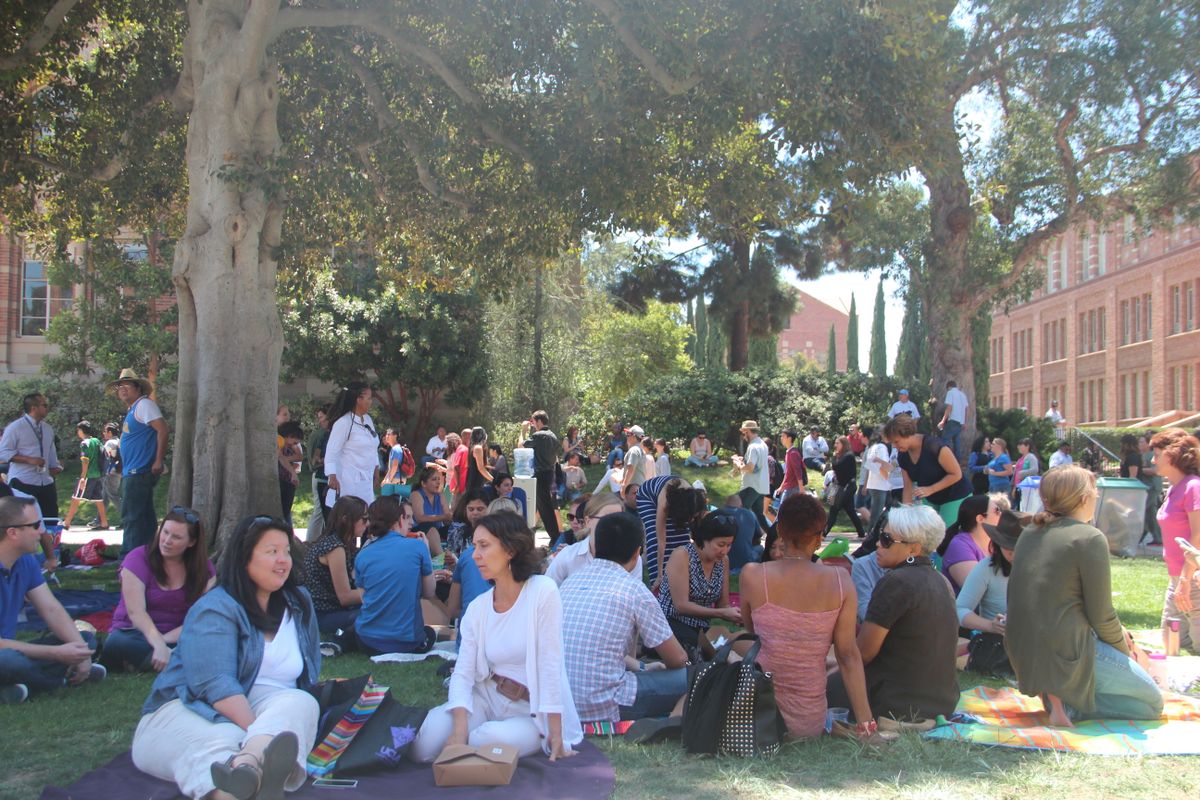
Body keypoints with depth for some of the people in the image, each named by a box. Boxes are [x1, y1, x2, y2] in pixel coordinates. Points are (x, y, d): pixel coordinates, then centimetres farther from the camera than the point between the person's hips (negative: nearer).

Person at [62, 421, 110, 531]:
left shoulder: (85, 443, -9)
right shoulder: (97, 441, 13)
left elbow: (85, 461, -16)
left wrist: (83, 477, -20)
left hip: (89, 475, -7)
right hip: (99, 474, 7)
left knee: (76, 498, -1)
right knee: (98, 499, 8)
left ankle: (66, 523, 1)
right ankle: (104, 523, 5)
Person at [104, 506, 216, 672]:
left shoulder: (203, 568, 1)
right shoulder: (138, 559, -8)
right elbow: (136, 612, -20)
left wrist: (165, 640, -24)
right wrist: (159, 646, -36)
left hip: (178, 638, 2)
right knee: (116, 644, -39)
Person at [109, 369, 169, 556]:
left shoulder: (144, 404, -10)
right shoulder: (133, 410, 20)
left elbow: (162, 429, -21)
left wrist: (158, 461, -22)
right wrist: (124, 469, 18)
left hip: (139, 472, -11)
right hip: (133, 472, 11)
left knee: (132, 517, -9)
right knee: (143, 517, 13)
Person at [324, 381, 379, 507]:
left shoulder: (368, 419, 12)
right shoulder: (343, 422, -13)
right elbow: (331, 451, -14)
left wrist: (376, 468, 22)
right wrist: (332, 475, -22)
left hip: (366, 480, 8)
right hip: (348, 481, -8)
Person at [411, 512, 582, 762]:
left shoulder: (543, 591, -14)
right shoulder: (477, 608, 1)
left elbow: (550, 663, -17)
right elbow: (463, 672, -4)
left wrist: (555, 733, -18)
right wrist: (460, 729, -22)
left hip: (531, 711, -4)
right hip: (487, 697, 4)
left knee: (487, 742, -32)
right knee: (426, 744, -20)